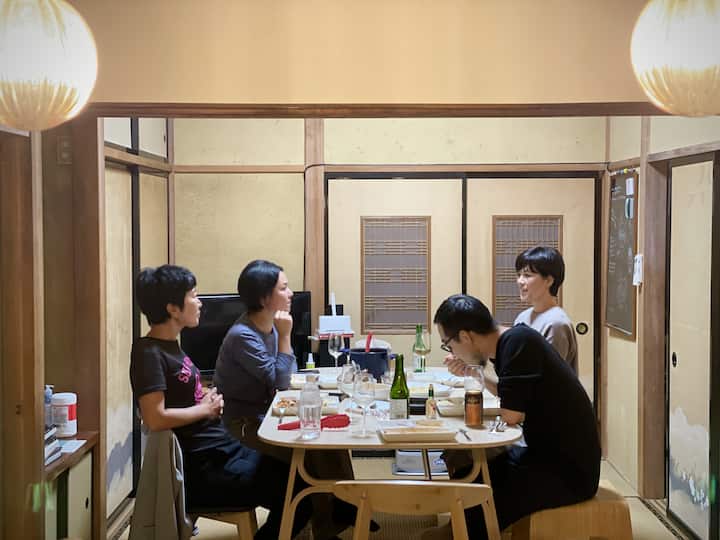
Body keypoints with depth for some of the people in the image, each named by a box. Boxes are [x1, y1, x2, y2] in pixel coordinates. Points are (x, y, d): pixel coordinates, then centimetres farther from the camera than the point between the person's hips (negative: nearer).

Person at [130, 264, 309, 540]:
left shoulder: (170, 346, 13)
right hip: (200, 469, -9)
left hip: (222, 448, 9)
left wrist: (212, 400, 2)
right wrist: (205, 408, -10)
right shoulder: (149, 353, -15)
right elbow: (155, 418, -24)